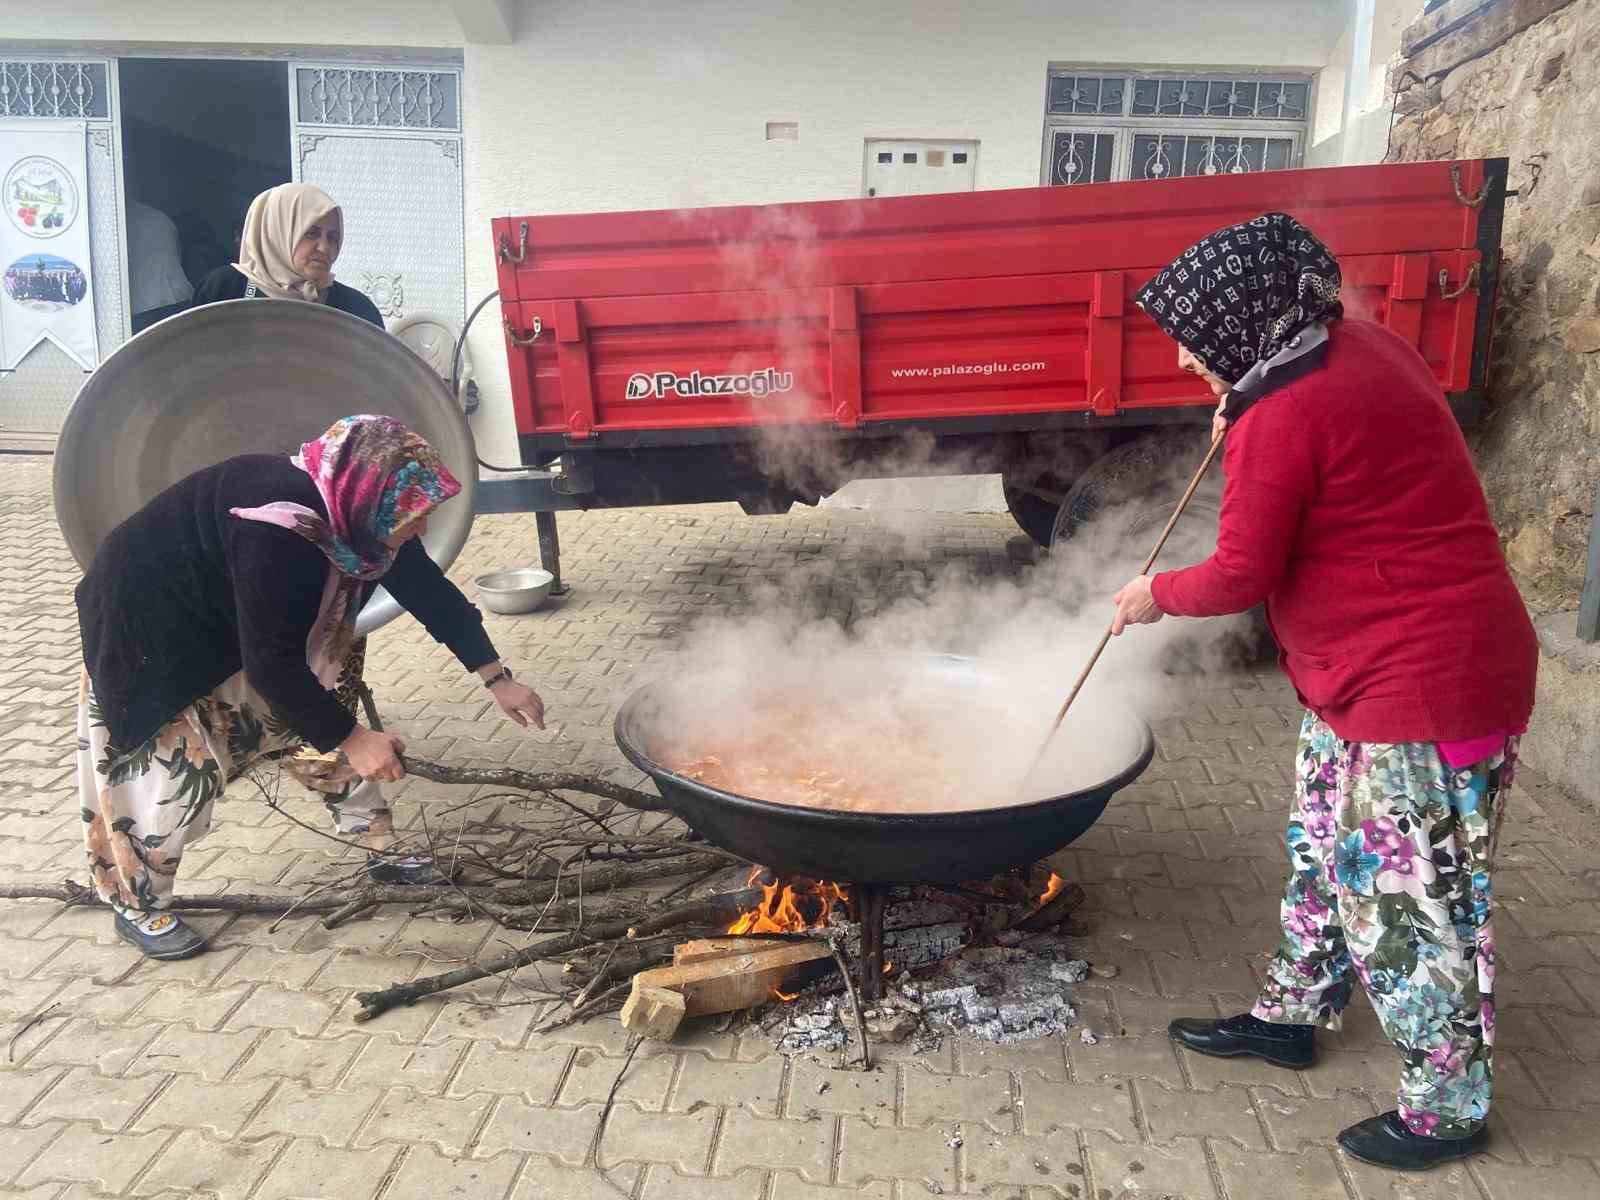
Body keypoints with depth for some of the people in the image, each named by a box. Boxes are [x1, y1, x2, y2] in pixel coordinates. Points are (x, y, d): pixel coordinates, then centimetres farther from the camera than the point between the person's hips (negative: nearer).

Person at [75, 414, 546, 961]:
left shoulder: (350, 509, -14)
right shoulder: (277, 530, -40)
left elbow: (430, 589, -5)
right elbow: (271, 665, -35)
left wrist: (497, 679, -5)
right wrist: (351, 739, -28)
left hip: (231, 616, 8)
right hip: (147, 623, -8)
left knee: (325, 711, 5)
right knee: (173, 767, -5)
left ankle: (381, 850, 16)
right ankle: (137, 907, 18)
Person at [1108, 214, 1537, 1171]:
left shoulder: (1281, 420, -24)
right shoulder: (1358, 343, 4)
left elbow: (1239, 577, -16)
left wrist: (1156, 596, 3)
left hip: (1428, 686, -10)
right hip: (1371, 672, 10)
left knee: (1408, 896, 4)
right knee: (1327, 852, 21)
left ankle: (1448, 1108, 24)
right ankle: (1292, 1015, 39)